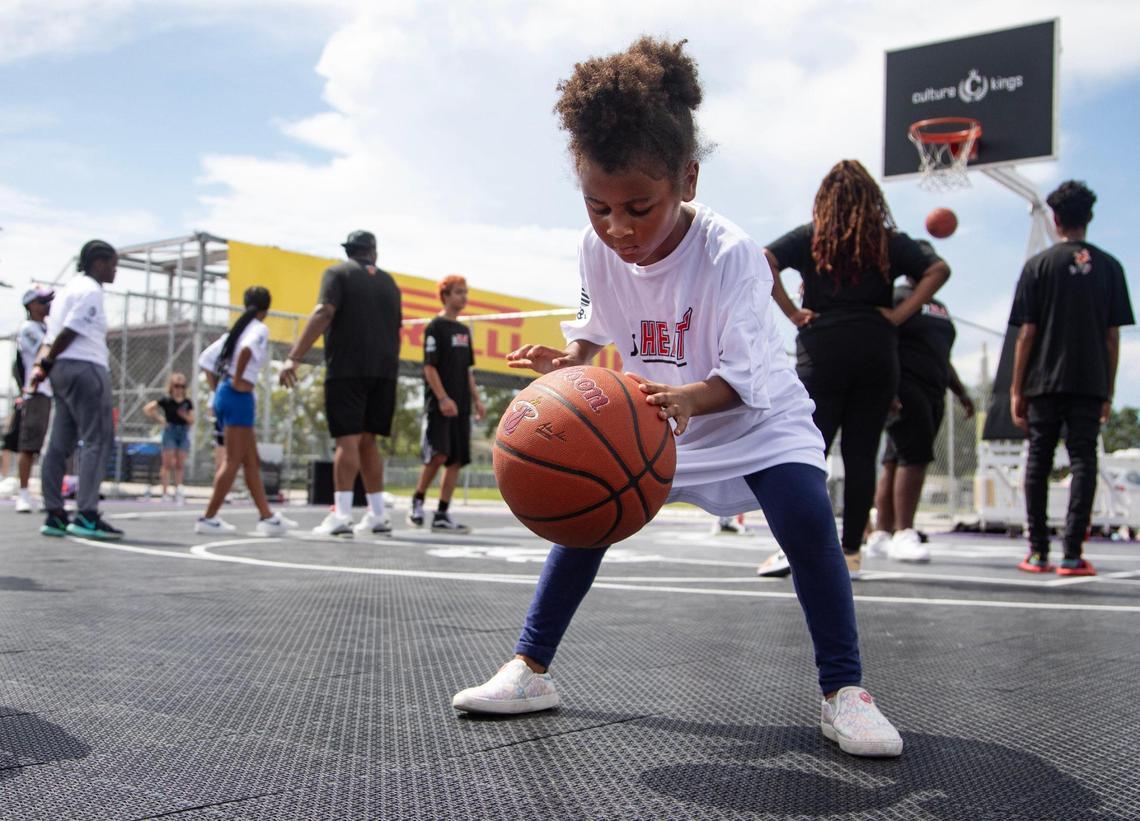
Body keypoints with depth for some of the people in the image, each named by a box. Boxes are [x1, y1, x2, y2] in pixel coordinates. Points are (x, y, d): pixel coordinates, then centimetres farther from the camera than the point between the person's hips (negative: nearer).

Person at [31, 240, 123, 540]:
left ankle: (54, 515, 8)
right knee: (97, 440, -11)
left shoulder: (70, 288, 23)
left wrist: (41, 365, 2)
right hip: (85, 368, -10)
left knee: (61, 444, 7)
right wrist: (46, 365, -6)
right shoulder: (90, 291, -8)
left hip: (63, 370, 10)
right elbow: (69, 332, -15)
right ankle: (87, 515, -16)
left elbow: (51, 336, 14)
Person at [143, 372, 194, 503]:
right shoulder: (166, 401, -2)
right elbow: (147, 408, -4)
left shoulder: (187, 402, 6)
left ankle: (178, 491, 12)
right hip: (170, 431, -3)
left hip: (184, 432, 3)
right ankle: (164, 493, -1)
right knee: (168, 464, -3)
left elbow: (192, 421, 6)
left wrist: (185, 416, -13)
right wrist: (159, 418, -6)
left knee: (180, 465, 5)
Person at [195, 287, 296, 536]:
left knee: (251, 461, 11)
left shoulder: (237, 329, 19)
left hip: (223, 395, 9)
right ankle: (208, 518, -5)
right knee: (233, 460, -5)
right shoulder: (260, 329, -4)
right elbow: (246, 349, -27)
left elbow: (206, 359, 17)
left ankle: (267, 517, 14)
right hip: (240, 396, -9)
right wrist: (237, 380, -18)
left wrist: (217, 389, 15)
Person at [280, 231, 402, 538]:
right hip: (383, 371, 4)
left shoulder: (337, 273, 2)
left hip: (347, 369, -4)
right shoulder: (388, 281, 18)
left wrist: (294, 357, -18)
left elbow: (323, 313, -13)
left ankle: (341, 515, -15)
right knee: (368, 441, 11)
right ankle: (378, 515, 11)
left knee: (348, 440, -8)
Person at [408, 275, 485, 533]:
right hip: (439, 404, -7)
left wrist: (476, 400, 14)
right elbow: (429, 367, -10)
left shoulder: (464, 330, 17)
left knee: (456, 460, 2)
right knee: (438, 454, -15)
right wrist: (443, 398, -19)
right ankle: (417, 502, 5)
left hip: (461, 406, 7)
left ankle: (442, 515, 5)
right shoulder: (435, 327, -4)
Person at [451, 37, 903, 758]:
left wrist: (689, 398, -54)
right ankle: (531, 671, 8)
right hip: (651, 420, 5)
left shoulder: (729, 253, -30)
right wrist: (571, 358, -15)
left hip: (755, 417, -4)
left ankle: (844, 692, -10)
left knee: (808, 519, -25)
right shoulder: (598, 249, -15)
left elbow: (744, 378, -34)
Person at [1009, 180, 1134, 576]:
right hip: (1091, 382, 1)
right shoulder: (1109, 266, 6)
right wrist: (1108, 392, 12)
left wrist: (1016, 389, 2)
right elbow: (1113, 337, 5)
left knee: (1038, 462, 6)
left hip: (1045, 382, -1)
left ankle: (1038, 551, 7)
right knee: (1083, 461, 2)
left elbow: (1026, 333, -3)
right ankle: (1073, 553, -3)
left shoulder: (1039, 265, 0)